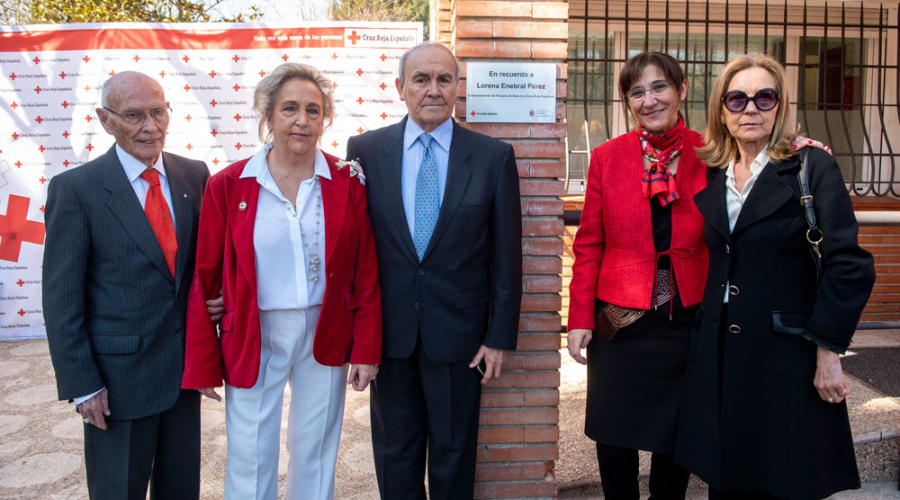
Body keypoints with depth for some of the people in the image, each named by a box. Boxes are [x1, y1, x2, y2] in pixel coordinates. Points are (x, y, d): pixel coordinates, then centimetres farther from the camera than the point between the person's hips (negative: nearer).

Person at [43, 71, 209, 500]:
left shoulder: (194, 175, 2)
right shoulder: (74, 189, -11)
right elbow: (61, 299, -9)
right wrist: (82, 385, -11)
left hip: (185, 367, 4)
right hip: (118, 375, -4)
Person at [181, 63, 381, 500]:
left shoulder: (347, 183, -3)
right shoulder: (228, 185, -5)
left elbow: (366, 275, 0)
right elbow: (205, 279, -2)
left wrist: (366, 349, -2)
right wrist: (203, 364, -1)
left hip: (325, 336, 1)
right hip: (251, 338, -1)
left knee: (316, 456, 16)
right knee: (250, 460, 10)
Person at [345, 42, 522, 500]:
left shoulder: (493, 156, -3)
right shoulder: (365, 150, -1)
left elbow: (506, 254, -2)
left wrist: (500, 337, -4)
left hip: (458, 333, -1)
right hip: (388, 330, 1)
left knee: (453, 454, 15)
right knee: (394, 452, 17)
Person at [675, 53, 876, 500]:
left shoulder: (812, 168, -5)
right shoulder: (711, 179, 9)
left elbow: (850, 267, -11)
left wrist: (828, 352, -13)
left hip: (788, 361, -4)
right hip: (720, 359, 4)